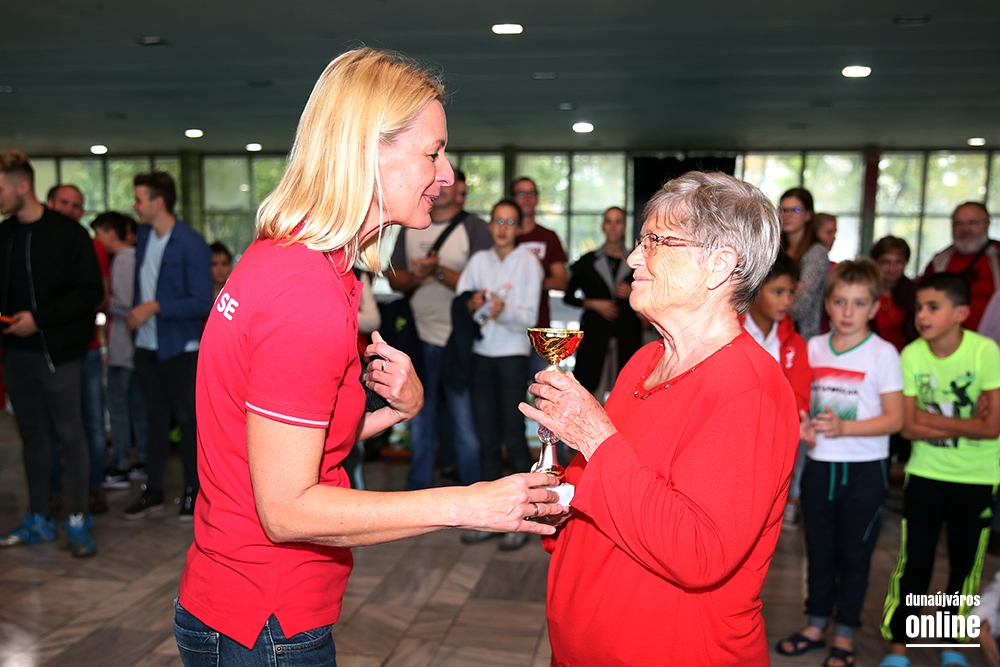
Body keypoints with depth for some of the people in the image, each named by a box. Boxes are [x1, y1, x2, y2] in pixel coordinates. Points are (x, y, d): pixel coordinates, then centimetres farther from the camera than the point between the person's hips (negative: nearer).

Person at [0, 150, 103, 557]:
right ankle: (38, 520, 25)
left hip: (57, 352, -6)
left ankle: (78, 522, 11)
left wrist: (39, 318, -18)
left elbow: (90, 292, -13)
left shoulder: (67, 233, -9)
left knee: (69, 434, 0)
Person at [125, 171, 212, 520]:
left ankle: (193, 491, 18)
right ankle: (153, 490, 23)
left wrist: (155, 307, -19)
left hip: (180, 348, -6)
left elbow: (202, 302, -18)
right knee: (156, 417, 14)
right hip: (147, 346, 6)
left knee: (187, 419, 5)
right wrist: (135, 313, 7)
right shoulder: (144, 236, 7)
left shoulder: (192, 245, -14)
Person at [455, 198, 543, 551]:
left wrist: (504, 311, -27)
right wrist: (471, 304, -15)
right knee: (487, 439, 7)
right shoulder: (479, 260, 10)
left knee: (514, 437, -5)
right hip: (481, 353, 4)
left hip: (513, 354, -4)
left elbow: (529, 317, -7)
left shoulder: (528, 262, -1)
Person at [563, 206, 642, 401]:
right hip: (594, 331, 0)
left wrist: (633, 293, -4)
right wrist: (594, 304, -4)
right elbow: (569, 296, 9)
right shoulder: (588, 262, 10)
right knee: (587, 383, -7)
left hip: (627, 333, 0)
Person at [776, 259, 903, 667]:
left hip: (864, 469, -3)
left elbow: (894, 419, -11)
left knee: (854, 554, 10)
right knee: (819, 549, 16)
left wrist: (842, 427, -24)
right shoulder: (813, 347, 2)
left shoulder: (883, 353, -9)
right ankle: (816, 625, 32)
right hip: (819, 465, 4)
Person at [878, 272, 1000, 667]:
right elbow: (908, 427, -9)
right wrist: (964, 424, -16)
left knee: (965, 562, 12)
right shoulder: (911, 355, -10)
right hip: (925, 473, 1)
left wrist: (933, 419, -15)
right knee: (912, 561, 4)